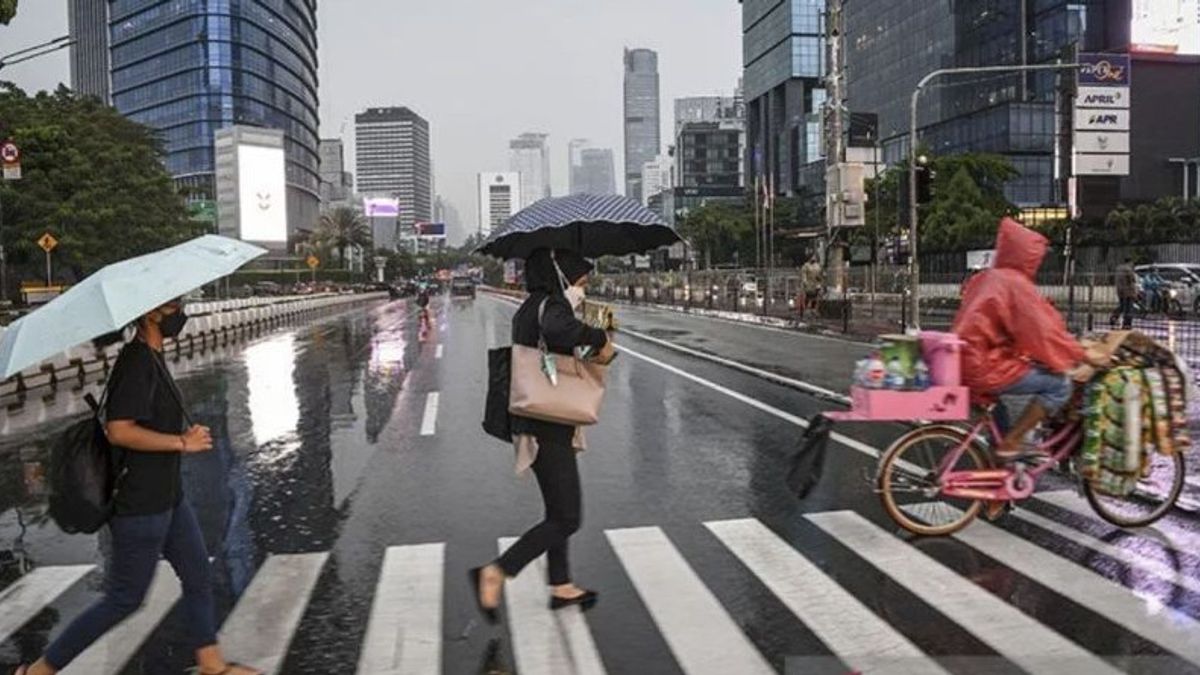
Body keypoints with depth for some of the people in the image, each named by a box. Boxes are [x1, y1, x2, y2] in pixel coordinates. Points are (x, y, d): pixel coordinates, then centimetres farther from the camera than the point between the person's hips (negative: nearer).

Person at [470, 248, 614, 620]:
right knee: (566, 518, -2)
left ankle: (561, 586, 32)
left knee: (558, 512, 21)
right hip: (548, 428, -10)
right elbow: (557, 328, -41)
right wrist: (599, 338, -26)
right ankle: (495, 573, -2)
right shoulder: (552, 305, -16)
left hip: (538, 425, 10)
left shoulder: (529, 308, 14)